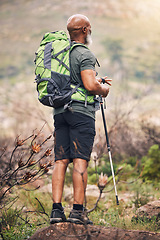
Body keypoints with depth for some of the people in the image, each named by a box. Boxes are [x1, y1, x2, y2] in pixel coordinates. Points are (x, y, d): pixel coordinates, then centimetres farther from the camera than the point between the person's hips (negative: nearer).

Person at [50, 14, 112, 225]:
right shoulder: (84, 54, -9)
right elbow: (90, 86, -20)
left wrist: (96, 81, 26)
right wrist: (103, 90, 1)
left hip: (60, 111, 7)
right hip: (80, 111, -7)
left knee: (61, 161, 3)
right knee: (80, 161, -7)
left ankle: (57, 210, -2)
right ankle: (77, 211, -10)